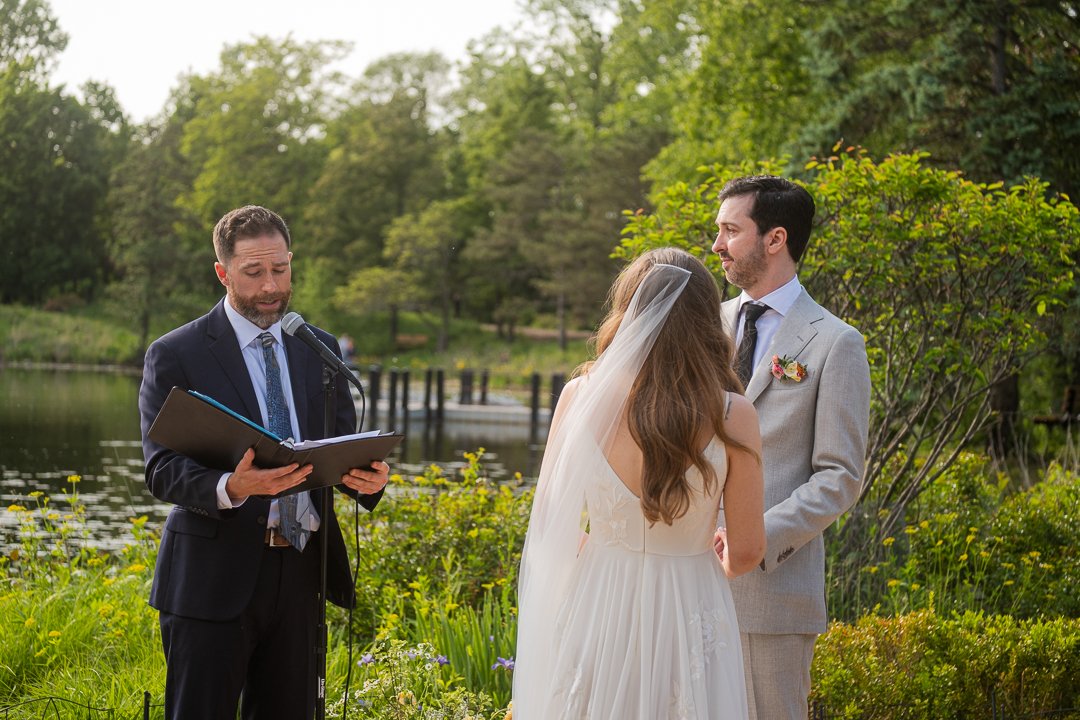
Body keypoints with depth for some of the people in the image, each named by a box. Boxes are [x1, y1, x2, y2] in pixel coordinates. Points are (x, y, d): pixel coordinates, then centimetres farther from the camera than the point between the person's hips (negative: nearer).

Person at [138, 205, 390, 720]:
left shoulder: (319, 349, 12)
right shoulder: (174, 355, -3)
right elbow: (162, 469, -11)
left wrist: (366, 478, -13)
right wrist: (230, 488, -31)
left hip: (299, 571, 4)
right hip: (215, 575, -4)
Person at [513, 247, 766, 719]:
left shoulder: (583, 397, -11)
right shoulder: (733, 416, -14)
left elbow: (548, 520, 0)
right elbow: (746, 551, -6)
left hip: (596, 607, 1)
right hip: (690, 611, -1)